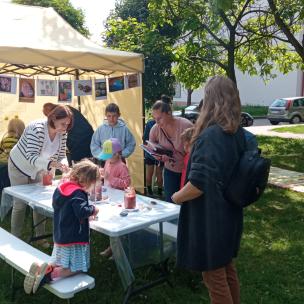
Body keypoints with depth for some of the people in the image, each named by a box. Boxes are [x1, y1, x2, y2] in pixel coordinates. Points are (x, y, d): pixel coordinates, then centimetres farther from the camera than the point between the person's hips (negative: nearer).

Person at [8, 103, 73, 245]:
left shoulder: (62, 133, -17)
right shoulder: (37, 129, -35)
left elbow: (61, 156, -8)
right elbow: (31, 156, -40)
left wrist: (64, 167, -29)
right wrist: (51, 164, -54)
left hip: (38, 169, 5)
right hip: (19, 166, -5)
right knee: (20, 204, 2)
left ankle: (40, 237, 23)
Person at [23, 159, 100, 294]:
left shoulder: (61, 187, 5)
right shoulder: (78, 193, -21)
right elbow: (82, 212, -32)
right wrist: (93, 209, -12)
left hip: (60, 236, 8)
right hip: (74, 238, -8)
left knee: (59, 264, 22)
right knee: (76, 268, 2)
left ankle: (40, 269, -4)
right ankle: (49, 275, -18)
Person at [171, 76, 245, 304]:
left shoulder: (211, 135, -25)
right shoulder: (238, 133, 2)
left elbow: (198, 184, -27)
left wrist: (177, 197, -9)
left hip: (210, 218, -9)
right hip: (229, 213, 9)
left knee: (214, 275, 8)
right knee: (227, 268, 24)